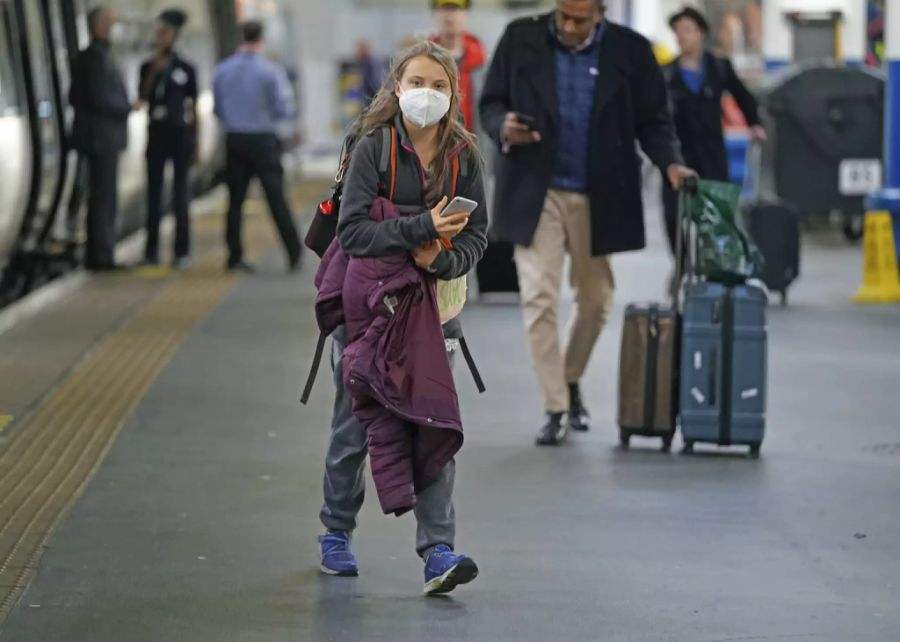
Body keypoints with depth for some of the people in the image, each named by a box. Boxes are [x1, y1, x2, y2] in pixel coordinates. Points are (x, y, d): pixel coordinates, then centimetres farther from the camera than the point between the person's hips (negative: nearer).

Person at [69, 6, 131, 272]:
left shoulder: (85, 57, 15)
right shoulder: (98, 57, -16)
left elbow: (75, 97, 20)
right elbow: (100, 98, -23)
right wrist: (127, 108, -9)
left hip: (98, 137, 10)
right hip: (102, 138, -10)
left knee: (102, 197, 14)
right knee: (104, 197, -6)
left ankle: (99, 254, 18)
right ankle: (99, 256, -4)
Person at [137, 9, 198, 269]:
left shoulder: (186, 69, 2)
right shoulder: (148, 67, 7)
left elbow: (193, 107, 5)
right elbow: (142, 98, -6)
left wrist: (195, 142, 3)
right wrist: (155, 70, -13)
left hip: (180, 133, -2)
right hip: (156, 134, 2)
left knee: (180, 192, 0)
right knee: (154, 192, 1)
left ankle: (182, 250, 2)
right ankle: (151, 250, 4)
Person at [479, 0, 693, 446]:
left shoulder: (630, 51, -2)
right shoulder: (521, 39, -2)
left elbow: (652, 119, 3)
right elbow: (491, 103, 5)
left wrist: (669, 162, -15)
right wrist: (503, 128, -18)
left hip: (597, 198, 1)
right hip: (535, 192, -1)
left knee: (595, 301, 12)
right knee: (539, 298, -7)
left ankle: (571, 382, 37)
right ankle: (555, 409, 0)